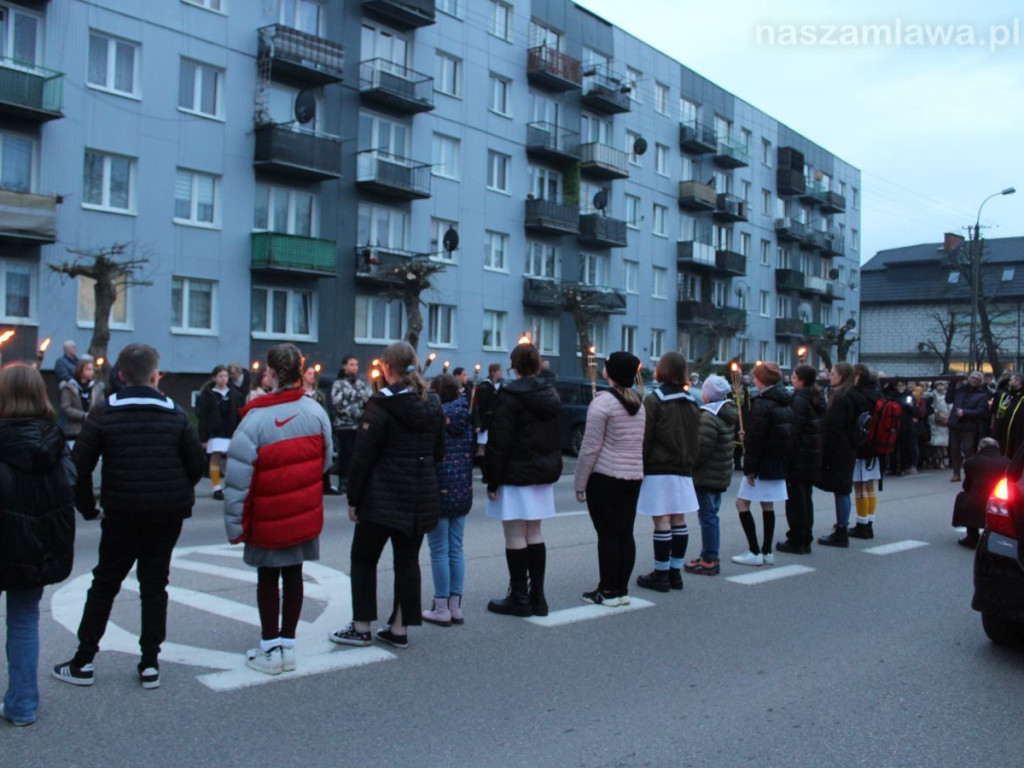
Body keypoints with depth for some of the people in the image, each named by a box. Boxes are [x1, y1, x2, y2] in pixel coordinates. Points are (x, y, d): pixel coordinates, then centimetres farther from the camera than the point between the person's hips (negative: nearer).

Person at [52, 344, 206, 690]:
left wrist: (87, 507, 6)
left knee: (104, 585, 12)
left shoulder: (104, 414, -5)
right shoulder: (175, 414, -1)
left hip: (122, 515, -1)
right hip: (168, 515, 1)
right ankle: (150, 664, 11)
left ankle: (83, 663, 17)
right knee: (154, 584, 10)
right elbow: (197, 463, -1)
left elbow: (79, 466, -6)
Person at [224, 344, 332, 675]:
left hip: (267, 518, -3)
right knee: (293, 574, 13)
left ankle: (270, 649, 15)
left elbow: (238, 476, -16)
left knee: (267, 577, 10)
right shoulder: (316, 412, -6)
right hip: (306, 514, 4)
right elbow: (325, 460, 4)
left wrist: (234, 523, -8)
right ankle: (288, 645, 20)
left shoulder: (256, 419, -18)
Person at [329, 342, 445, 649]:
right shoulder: (433, 405, 6)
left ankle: (361, 627, 14)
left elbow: (363, 456, -12)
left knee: (363, 558, 10)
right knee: (408, 560, 11)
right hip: (422, 497, 6)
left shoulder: (380, 405, -13)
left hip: (383, 497, -5)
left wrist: (353, 498, -5)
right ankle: (400, 628, 15)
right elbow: (439, 451, 12)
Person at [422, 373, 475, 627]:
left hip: (438, 492, -6)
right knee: (456, 549, 12)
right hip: (463, 493, 6)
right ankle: (456, 607, 18)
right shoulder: (466, 419, 4)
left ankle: (442, 609, 7)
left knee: (439, 551, 2)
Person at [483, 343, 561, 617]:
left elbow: (499, 443, -16)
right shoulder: (550, 394, 9)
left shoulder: (509, 396, -14)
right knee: (534, 534, 12)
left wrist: (492, 480, -10)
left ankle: (519, 598, 5)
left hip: (516, 476, -7)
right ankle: (537, 597, 17)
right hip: (544, 474, 8)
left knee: (515, 537, 0)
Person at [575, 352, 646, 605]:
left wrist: (580, 483, -6)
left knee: (607, 535, 0)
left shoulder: (602, 402, -12)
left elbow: (590, 447, -13)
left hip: (605, 477, -7)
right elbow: (640, 442, 13)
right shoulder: (638, 403, 10)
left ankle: (608, 592, 6)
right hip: (634, 476, 7)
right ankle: (622, 590, 15)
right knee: (625, 534, 9)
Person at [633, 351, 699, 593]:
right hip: (683, 470, 7)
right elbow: (696, 439, 14)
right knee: (679, 521, 10)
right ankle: (675, 572, 17)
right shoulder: (692, 402, 10)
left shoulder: (654, 400, -11)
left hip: (658, 469, -7)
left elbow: (644, 438, -11)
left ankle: (661, 574, 2)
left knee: (662, 521, -3)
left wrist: (640, 466, -4)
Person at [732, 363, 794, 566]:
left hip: (763, 463, -8)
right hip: (779, 462, 8)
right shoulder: (785, 403, 8)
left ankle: (755, 552, -2)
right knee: (768, 505, 13)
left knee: (742, 503, -1)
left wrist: (749, 467, -17)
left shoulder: (761, 403, -17)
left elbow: (755, 438, -20)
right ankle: (767, 552, 16)